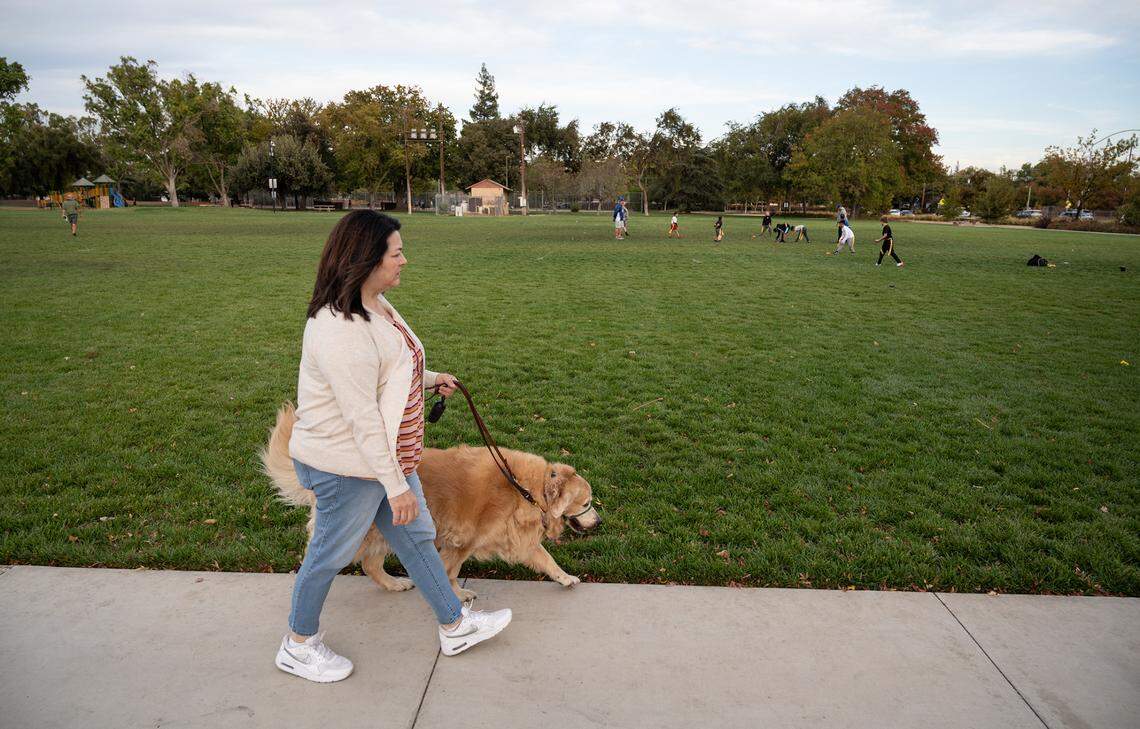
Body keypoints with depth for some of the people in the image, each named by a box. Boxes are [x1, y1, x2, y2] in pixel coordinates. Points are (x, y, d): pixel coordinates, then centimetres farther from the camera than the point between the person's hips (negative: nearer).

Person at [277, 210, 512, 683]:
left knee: (417, 536, 18)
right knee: (332, 554, 11)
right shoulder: (342, 329, -29)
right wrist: (395, 484, -24)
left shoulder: (375, 304, 4)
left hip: (386, 454, 10)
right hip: (348, 466, -10)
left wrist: (427, 378, 28)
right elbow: (362, 418, -28)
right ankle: (299, 645, 37)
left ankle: (455, 627, 35)